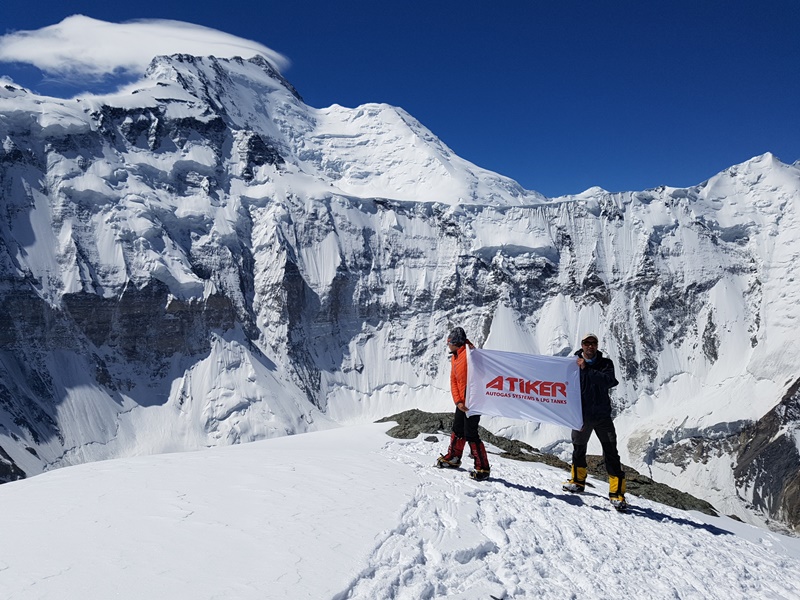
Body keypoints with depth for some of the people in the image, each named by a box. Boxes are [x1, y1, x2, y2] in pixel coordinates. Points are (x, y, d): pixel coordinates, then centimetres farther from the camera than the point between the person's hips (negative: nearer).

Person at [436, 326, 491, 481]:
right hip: (462, 402, 9)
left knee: (470, 434, -8)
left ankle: (483, 468, 1)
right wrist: (458, 401, -4)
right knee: (457, 430, 19)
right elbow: (453, 381, 8)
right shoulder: (454, 357, 12)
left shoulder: (469, 353, -17)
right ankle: (453, 458, 36)